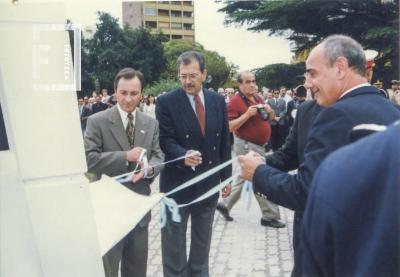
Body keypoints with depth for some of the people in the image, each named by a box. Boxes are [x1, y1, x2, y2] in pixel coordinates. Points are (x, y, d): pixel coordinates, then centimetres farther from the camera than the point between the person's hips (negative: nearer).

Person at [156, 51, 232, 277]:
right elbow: (165, 140, -12)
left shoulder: (218, 101, 4)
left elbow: (224, 142, 7)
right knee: (174, 243, 9)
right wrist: (183, 155, -32)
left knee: (202, 241, 18)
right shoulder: (166, 102, -8)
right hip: (177, 182, -3)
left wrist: (226, 177, 7)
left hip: (209, 182, 4)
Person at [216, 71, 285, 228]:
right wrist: (247, 114, -28)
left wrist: (270, 111, -6)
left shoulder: (258, 98, 8)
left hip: (257, 145, 8)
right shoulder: (235, 102, -15)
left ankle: (225, 205, 29)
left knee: (241, 179, 16)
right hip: (247, 146, -8)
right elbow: (230, 127, -20)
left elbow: (271, 118, 16)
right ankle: (270, 216, 7)